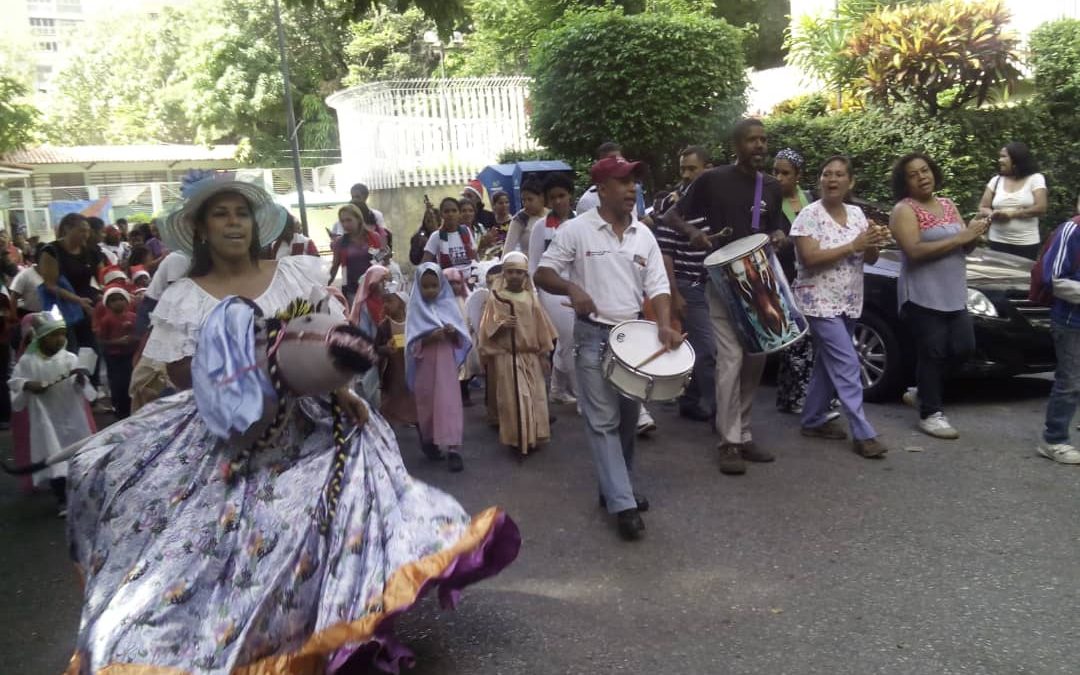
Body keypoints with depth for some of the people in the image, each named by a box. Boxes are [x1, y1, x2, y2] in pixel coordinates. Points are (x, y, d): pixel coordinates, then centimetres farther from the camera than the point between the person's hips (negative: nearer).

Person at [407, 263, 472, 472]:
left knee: (449, 403, -5)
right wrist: (430, 337, -23)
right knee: (427, 404, 9)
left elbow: (462, 339, 3)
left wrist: (453, 332, -18)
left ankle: (453, 448, -7)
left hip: (446, 363, 0)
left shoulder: (448, 305, 3)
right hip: (425, 365, 0)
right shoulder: (416, 309, 0)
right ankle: (429, 442, 27)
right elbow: (412, 342, -7)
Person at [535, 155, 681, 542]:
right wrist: (572, 288, -26)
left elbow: (657, 286, 3)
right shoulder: (576, 230, -7)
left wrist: (664, 325, -14)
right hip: (594, 336, -5)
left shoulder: (643, 235, 6)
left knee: (628, 418, 13)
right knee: (603, 421, -5)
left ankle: (613, 488, 29)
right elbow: (542, 274, -6)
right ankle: (623, 504, -2)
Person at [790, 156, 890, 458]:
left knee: (829, 364, 14)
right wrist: (853, 245, -22)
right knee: (847, 366, -11)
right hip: (819, 303, -7)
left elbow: (870, 259, 9)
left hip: (849, 303, 7)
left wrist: (874, 244, -14)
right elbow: (809, 259, -21)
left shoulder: (856, 213, 8)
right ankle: (863, 434, -6)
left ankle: (813, 420, 26)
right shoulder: (809, 215, -11)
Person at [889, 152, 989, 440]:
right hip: (922, 296, -7)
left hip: (954, 294, 7)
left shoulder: (948, 205, 14)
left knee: (962, 348, 6)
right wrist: (960, 237, -20)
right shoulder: (904, 210, -7)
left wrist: (975, 232, -9)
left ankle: (925, 389, 26)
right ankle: (931, 414, 4)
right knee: (932, 353, -5)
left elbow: (965, 248, 14)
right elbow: (915, 251, -20)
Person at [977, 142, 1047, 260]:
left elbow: (1041, 208, -9)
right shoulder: (996, 180, 8)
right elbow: (982, 208, 6)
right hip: (998, 241, 2)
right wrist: (993, 214, -16)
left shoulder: (1035, 179, -1)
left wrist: (1011, 214, -14)